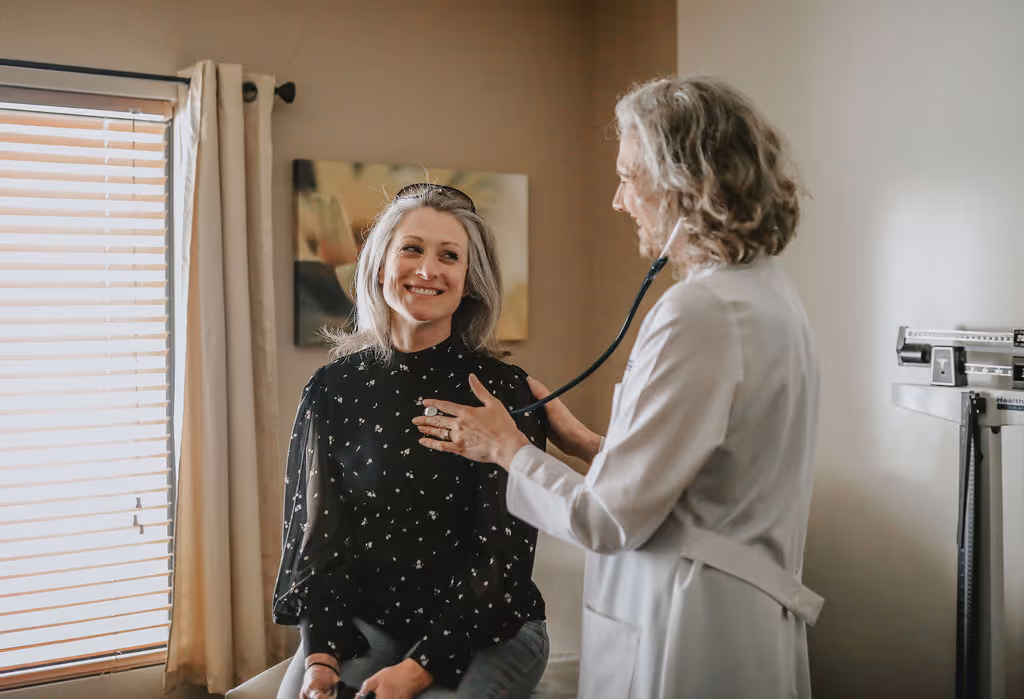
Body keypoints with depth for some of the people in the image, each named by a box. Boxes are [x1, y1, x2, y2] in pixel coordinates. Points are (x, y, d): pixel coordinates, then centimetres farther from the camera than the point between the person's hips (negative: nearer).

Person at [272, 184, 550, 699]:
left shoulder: (505, 390, -8)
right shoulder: (334, 388, -1)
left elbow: (501, 553, -10)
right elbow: (317, 535, 0)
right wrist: (321, 654, -14)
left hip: (483, 628, -2)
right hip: (364, 619, 2)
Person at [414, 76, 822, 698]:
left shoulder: (700, 313, -23)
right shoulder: (770, 291, 7)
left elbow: (609, 520, -19)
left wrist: (507, 448, -4)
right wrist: (588, 444, 12)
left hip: (691, 643, -9)